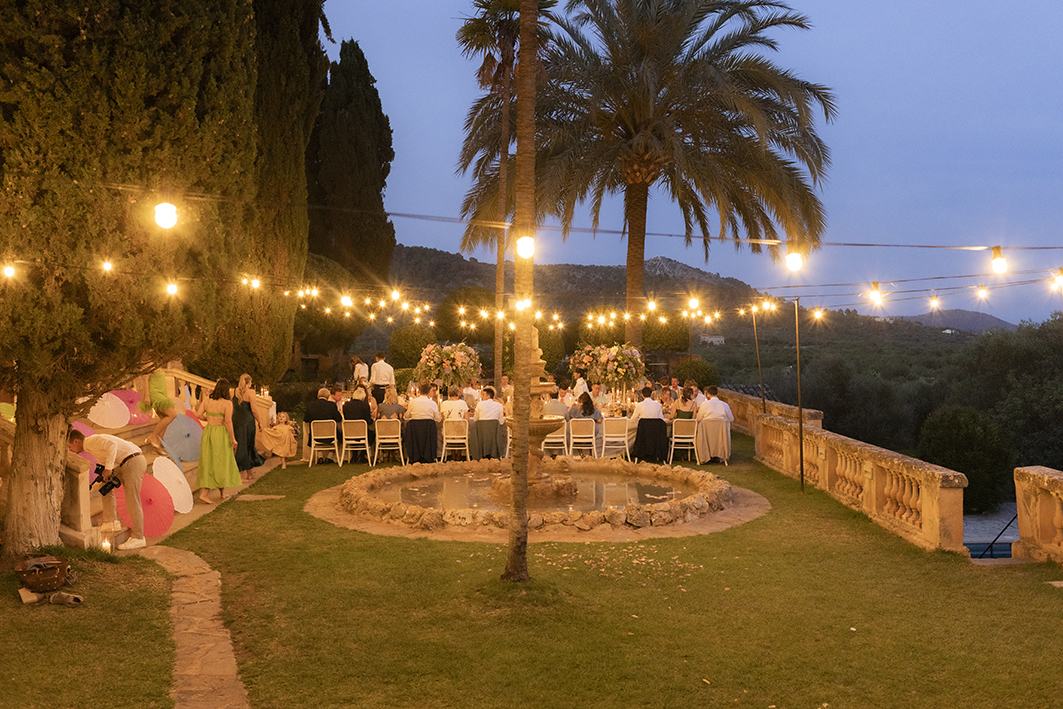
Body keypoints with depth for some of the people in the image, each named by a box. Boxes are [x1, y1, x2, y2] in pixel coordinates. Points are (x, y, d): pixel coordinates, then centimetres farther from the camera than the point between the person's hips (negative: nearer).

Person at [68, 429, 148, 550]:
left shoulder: (91, 441, -7)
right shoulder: (91, 449, 23)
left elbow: (112, 444, -23)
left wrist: (108, 468, -22)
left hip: (133, 462, -10)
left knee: (132, 502, -8)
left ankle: (138, 538, -4)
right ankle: (112, 522, 18)